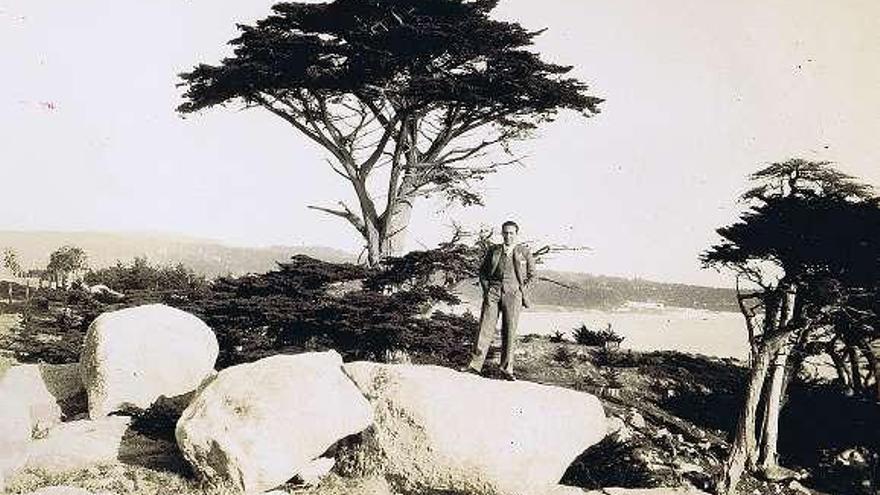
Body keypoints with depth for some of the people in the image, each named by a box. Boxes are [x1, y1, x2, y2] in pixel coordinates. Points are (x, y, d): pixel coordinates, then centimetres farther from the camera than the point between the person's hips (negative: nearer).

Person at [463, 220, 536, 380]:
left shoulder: (524, 251, 9)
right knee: (485, 328, -4)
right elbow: (482, 271, 18)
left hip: (513, 294, -1)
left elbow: (531, 275, 12)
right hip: (492, 293, 1)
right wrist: (486, 289, 5)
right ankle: (475, 363, -3)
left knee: (509, 332, -2)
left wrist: (523, 293, 2)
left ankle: (507, 368, 5)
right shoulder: (493, 250, 14)